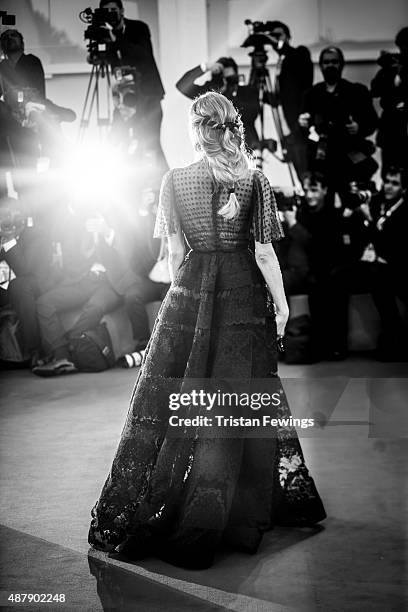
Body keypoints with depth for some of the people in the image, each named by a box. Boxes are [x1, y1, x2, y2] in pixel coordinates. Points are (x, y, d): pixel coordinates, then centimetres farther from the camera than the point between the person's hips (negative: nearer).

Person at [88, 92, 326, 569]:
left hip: (191, 288, 0)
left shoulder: (175, 180, -3)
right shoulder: (255, 181, -2)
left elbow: (176, 251, 0)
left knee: (177, 395, 6)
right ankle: (248, 508, 21)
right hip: (244, 292, 1)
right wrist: (281, 302, 4)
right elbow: (264, 251, -4)